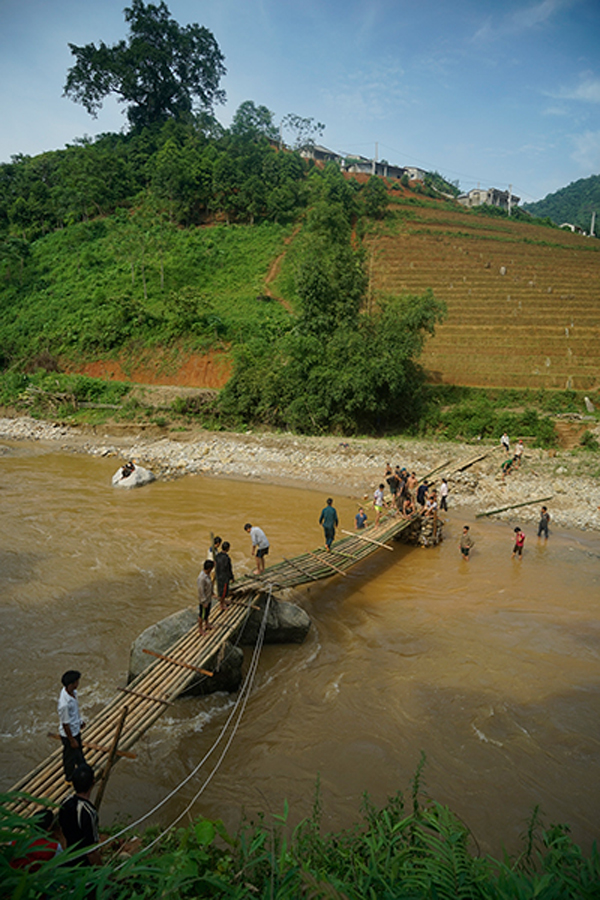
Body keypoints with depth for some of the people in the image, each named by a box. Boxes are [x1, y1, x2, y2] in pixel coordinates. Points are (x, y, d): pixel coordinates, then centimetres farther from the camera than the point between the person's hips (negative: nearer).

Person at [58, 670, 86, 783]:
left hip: (76, 729, 8)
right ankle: (70, 778, 44)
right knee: (70, 756, 18)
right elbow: (65, 724, -28)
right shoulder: (65, 704, -41)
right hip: (69, 734, -8)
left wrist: (79, 722, 20)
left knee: (79, 750, 32)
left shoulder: (72, 692, -14)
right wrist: (72, 740, -17)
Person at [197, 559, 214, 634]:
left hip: (208, 597, 8)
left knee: (207, 612, 28)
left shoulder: (207, 573, -9)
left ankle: (206, 624, 49)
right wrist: (204, 602, -21)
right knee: (202, 614, 14)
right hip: (203, 600, -8)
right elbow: (201, 591, -29)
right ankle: (200, 629, 34)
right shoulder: (201, 578, -37)